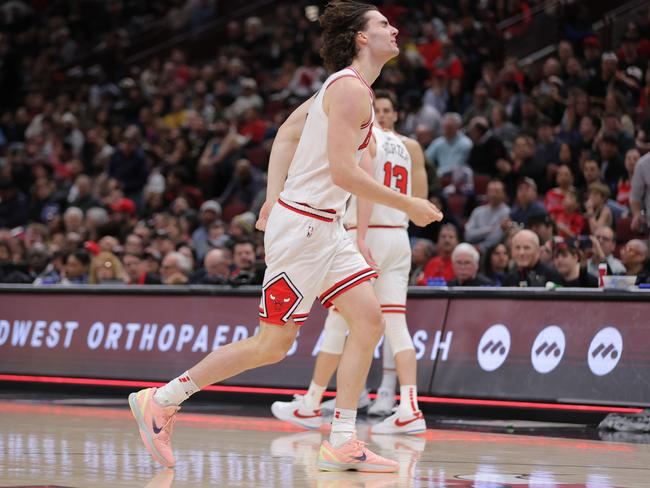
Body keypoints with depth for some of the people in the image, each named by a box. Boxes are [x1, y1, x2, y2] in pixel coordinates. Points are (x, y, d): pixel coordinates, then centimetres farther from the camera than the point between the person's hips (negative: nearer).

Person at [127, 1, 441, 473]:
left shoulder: (342, 87, 15)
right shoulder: (350, 90, -15)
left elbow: (289, 130, 22)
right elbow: (343, 172, -22)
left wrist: (274, 197, 17)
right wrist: (407, 205, -15)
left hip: (325, 227, 10)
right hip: (302, 226, -10)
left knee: (369, 319, 0)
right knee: (271, 345, -4)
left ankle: (341, 443, 0)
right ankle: (160, 401, 6)